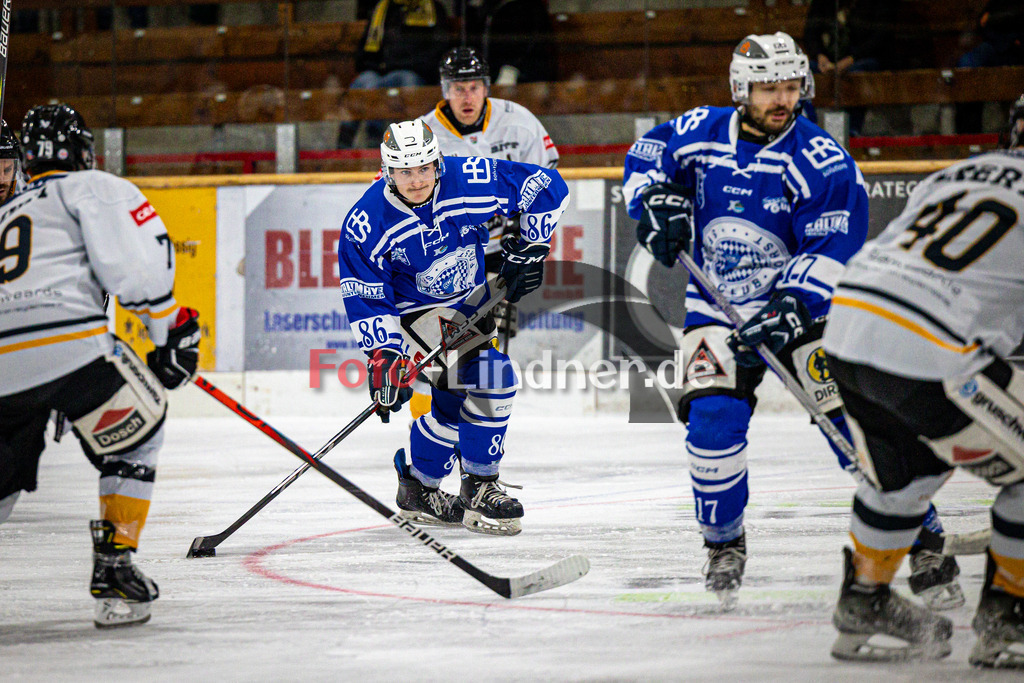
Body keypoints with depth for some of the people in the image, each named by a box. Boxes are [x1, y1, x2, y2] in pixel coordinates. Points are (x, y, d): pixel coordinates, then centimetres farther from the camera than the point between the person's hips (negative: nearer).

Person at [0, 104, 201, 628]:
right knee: (134, 441, 19)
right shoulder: (94, 188, 15)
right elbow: (133, 263, -2)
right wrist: (172, 328, 7)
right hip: (67, 344, -5)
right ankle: (113, 570, 9)